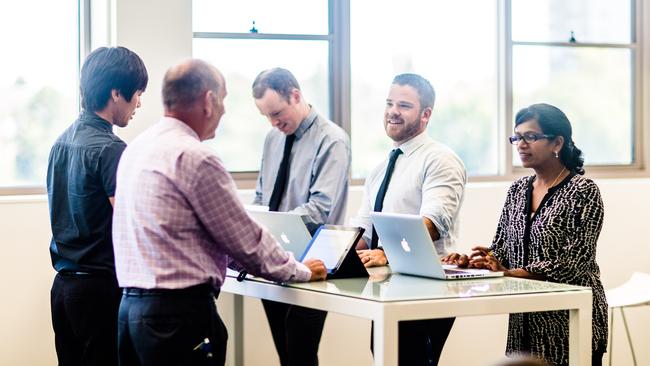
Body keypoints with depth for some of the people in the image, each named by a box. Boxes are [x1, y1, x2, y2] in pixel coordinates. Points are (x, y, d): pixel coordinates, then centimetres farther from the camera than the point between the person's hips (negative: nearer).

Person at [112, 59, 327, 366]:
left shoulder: (137, 148, 12)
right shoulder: (195, 157, -15)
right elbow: (243, 236, -8)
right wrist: (300, 271, 7)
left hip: (132, 306, 9)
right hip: (180, 309, -9)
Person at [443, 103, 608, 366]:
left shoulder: (583, 192, -9)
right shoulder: (518, 190, 9)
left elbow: (573, 263, -17)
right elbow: (501, 249, 11)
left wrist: (509, 273, -25)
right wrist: (472, 262, -11)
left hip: (570, 317, -5)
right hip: (524, 318, 5)